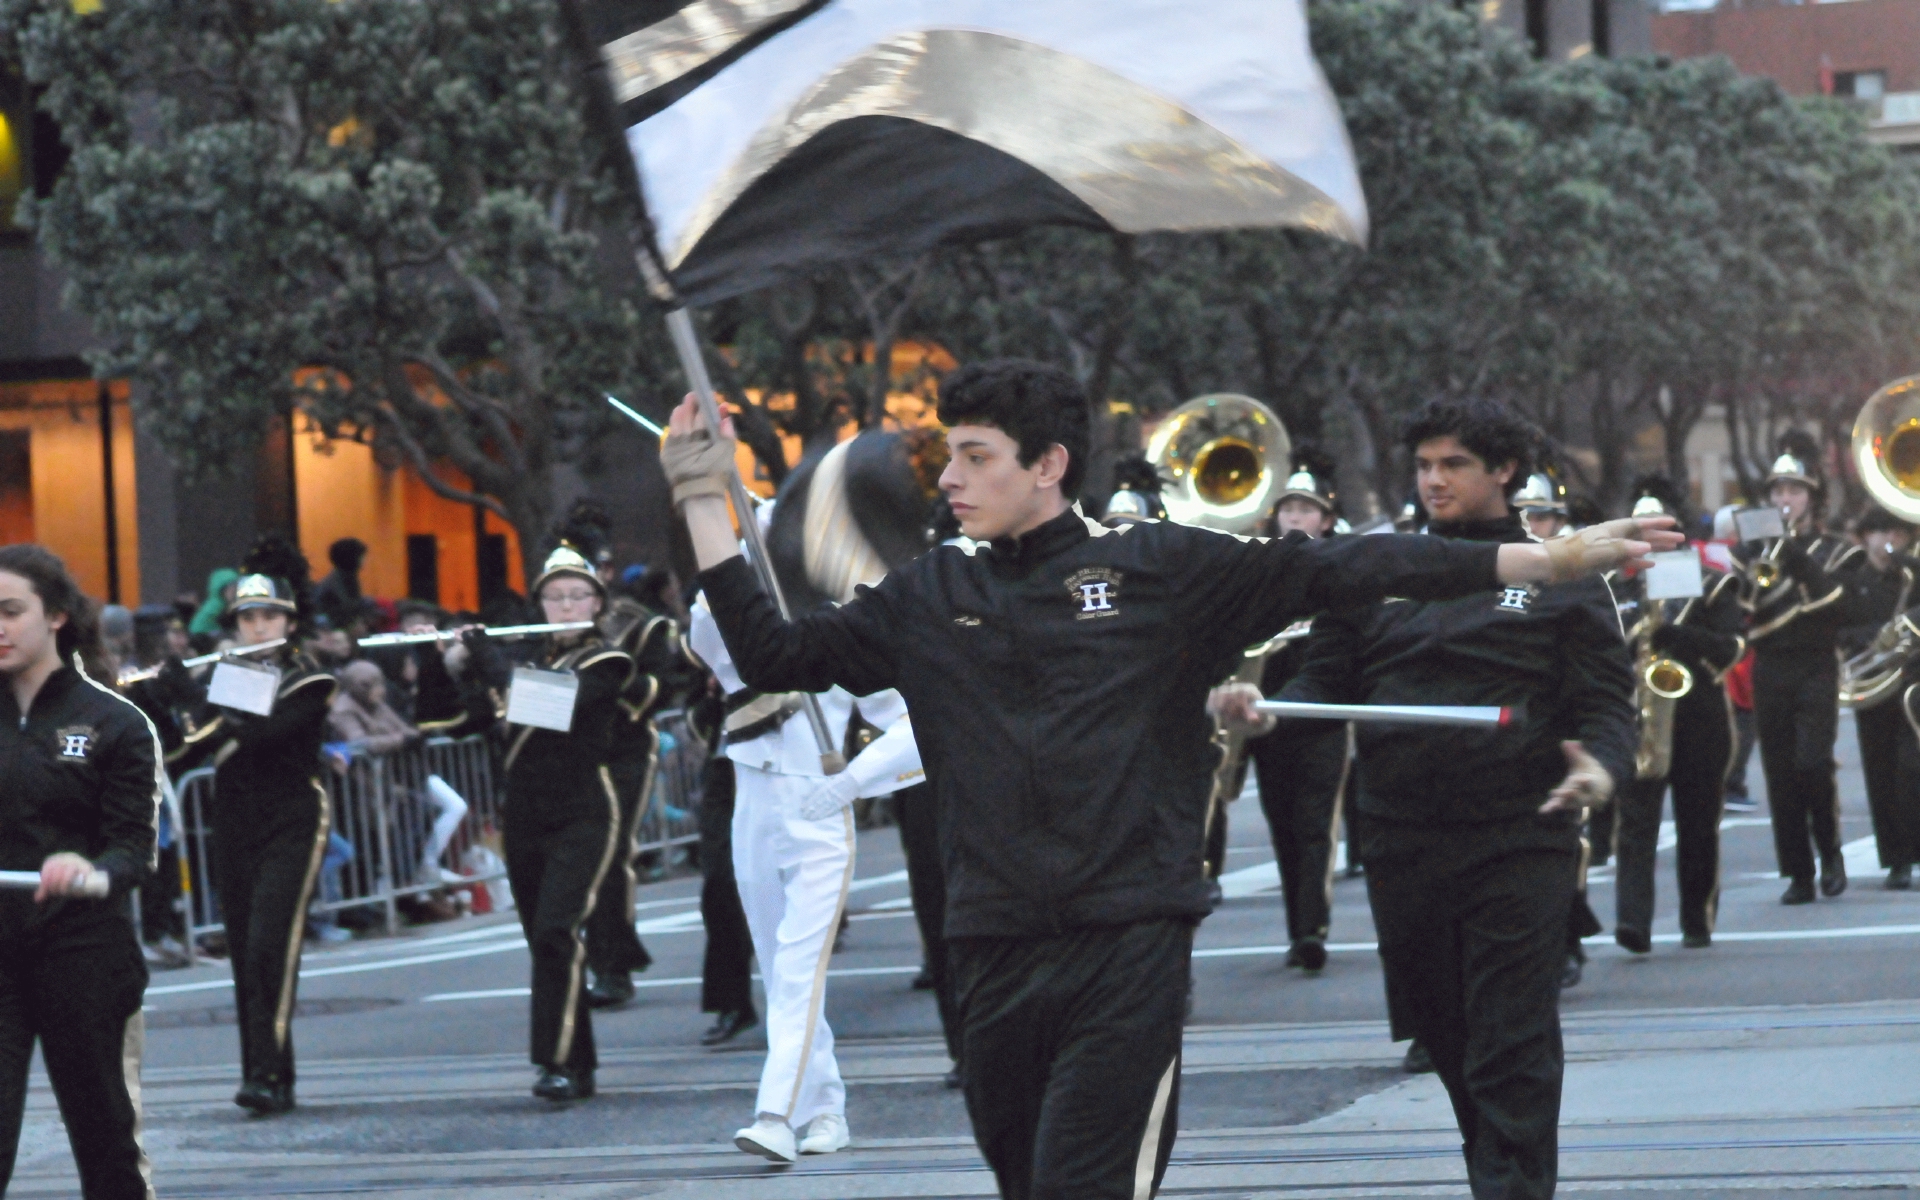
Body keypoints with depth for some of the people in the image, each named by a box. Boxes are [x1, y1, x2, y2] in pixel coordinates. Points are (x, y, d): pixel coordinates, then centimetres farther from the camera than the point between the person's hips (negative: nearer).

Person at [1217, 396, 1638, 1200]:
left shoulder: (1559, 579, 4)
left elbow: (1605, 701, -1)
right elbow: (1326, 680, 12)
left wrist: (1601, 765, -23)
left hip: (1518, 841, -4)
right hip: (1402, 848, 4)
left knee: (1511, 1044, -10)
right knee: (1440, 1031, 14)